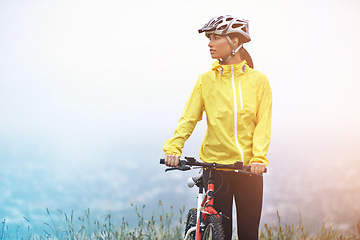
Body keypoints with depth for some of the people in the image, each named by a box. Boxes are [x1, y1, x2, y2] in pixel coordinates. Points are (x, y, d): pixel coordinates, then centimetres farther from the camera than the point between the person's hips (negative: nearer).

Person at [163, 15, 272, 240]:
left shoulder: (258, 80, 3)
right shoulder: (206, 80, 4)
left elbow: (263, 124, -2)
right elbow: (189, 118, -1)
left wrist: (259, 157, -17)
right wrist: (173, 147, -17)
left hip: (249, 168, 0)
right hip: (215, 164, 0)